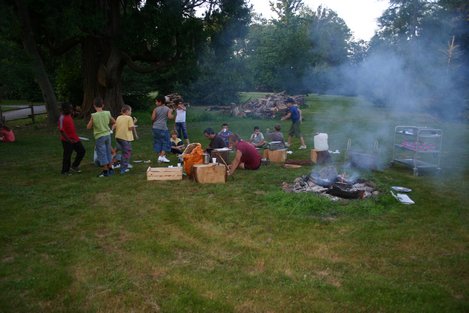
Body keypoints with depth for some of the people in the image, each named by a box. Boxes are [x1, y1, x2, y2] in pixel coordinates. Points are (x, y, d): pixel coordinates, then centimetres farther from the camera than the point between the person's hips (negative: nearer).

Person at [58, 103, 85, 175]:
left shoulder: (69, 115, 7)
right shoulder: (62, 118, -20)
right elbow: (61, 130, -23)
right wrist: (69, 140, -26)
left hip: (74, 138, 9)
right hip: (67, 140, -9)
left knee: (82, 151, 11)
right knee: (67, 156, 2)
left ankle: (74, 166, 26)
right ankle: (65, 171, 18)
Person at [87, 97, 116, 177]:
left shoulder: (93, 115, -15)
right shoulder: (107, 113, -5)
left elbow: (88, 127, -8)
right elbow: (114, 122, 9)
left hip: (99, 136, -4)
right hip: (108, 135, 4)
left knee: (102, 153, 5)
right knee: (108, 152, 18)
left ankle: (105, 171, 11)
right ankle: (110, 169, 26)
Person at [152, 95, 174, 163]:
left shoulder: (156, 109, 3)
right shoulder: (168, 109, 0)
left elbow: (152, 118, -2)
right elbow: (170, 117, -14)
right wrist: (173, 115, 7)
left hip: (155, 128, 3)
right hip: (163, 128, -3)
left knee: (157, 142, 12)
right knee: (165, 142, 4)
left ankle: (159, 156, 15)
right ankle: (162, 156, -8)